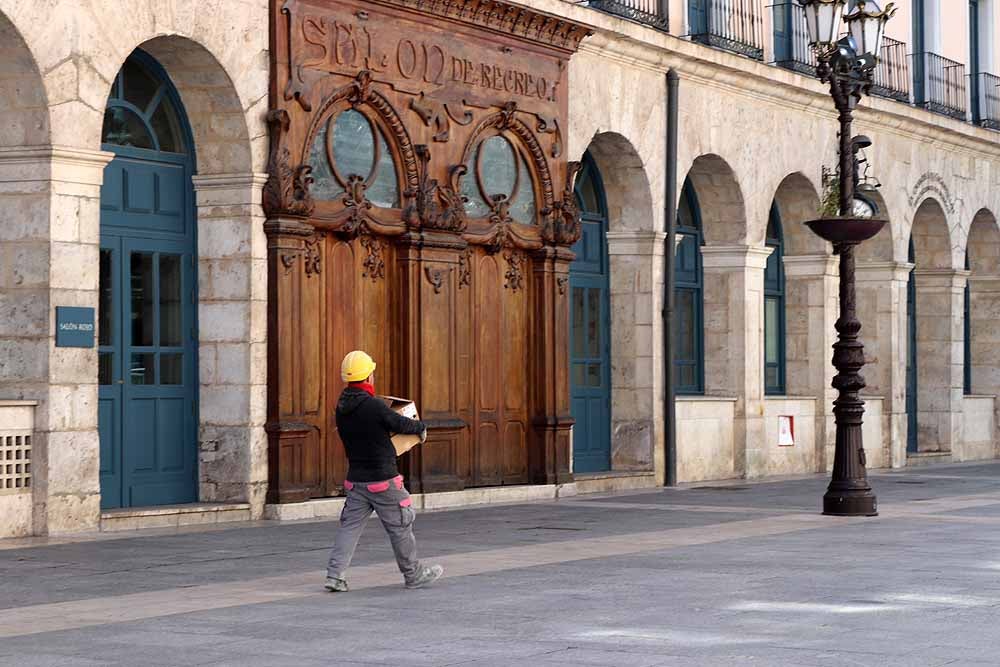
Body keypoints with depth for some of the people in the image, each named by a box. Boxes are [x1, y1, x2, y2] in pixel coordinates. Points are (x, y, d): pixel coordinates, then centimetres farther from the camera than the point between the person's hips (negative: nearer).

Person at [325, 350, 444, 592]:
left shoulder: (342, 408, 2)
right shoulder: (374, 406, -21)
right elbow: (401, 424, -11)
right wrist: (420, 427, 11)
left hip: (356, 479, 6)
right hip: (383, 480, -6)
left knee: (350, 525, 9)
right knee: (400, 527, 8)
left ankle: (335, 575, -2)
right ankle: (413, 574, 21)